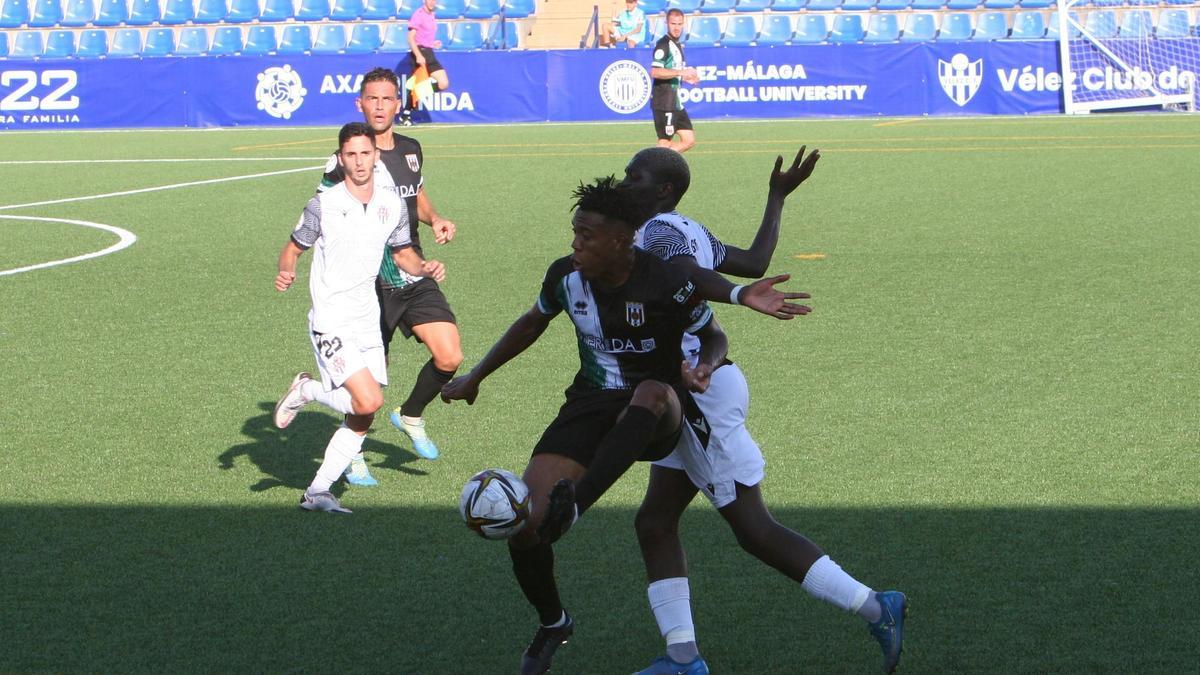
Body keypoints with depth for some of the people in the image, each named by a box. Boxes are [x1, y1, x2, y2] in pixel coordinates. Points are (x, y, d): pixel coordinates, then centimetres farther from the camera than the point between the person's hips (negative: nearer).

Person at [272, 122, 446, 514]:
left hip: (368, 321, 6)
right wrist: (286, 273, -20)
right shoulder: (323, 205, -9)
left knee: (361, 421, 5)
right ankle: (306, 390, 7)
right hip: (331, 323, -6)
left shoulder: (392, 206, 5)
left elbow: (402, 253, 18)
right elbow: (294, 249, 2)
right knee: (369, 401, -20)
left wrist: (424, 268, -3)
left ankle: (316, 492, 15)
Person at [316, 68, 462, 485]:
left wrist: (435, 220, 10)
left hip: (415, 276, 5)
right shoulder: (345, 161, -10)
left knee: (449, 358, -6)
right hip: (371, 284, -5)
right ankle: (352, 453, 23)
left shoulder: (411, 150, 9)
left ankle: (410, 416, 23)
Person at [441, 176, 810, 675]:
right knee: (523, 526, -12)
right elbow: (532, 323, 19)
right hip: (591, 405, 4)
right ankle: (552, 624, 18)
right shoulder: (565, 276, -3)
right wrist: (476, 377, 26)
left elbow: (714, 337, 0)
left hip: (657, 413, -4)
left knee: (651, 391, -44)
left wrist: (705, 368, -24)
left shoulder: (666, 283, -16)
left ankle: (571, 508, -51)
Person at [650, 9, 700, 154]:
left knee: (689, 140, 9)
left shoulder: (677, 45, 16)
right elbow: (655, 72, -25)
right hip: (664, 103, -9)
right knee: (665, 143, -4)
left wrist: (685, 77, 13)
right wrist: (681, 72, -26)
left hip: (675, 103, 9)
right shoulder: (663, 44, -13)